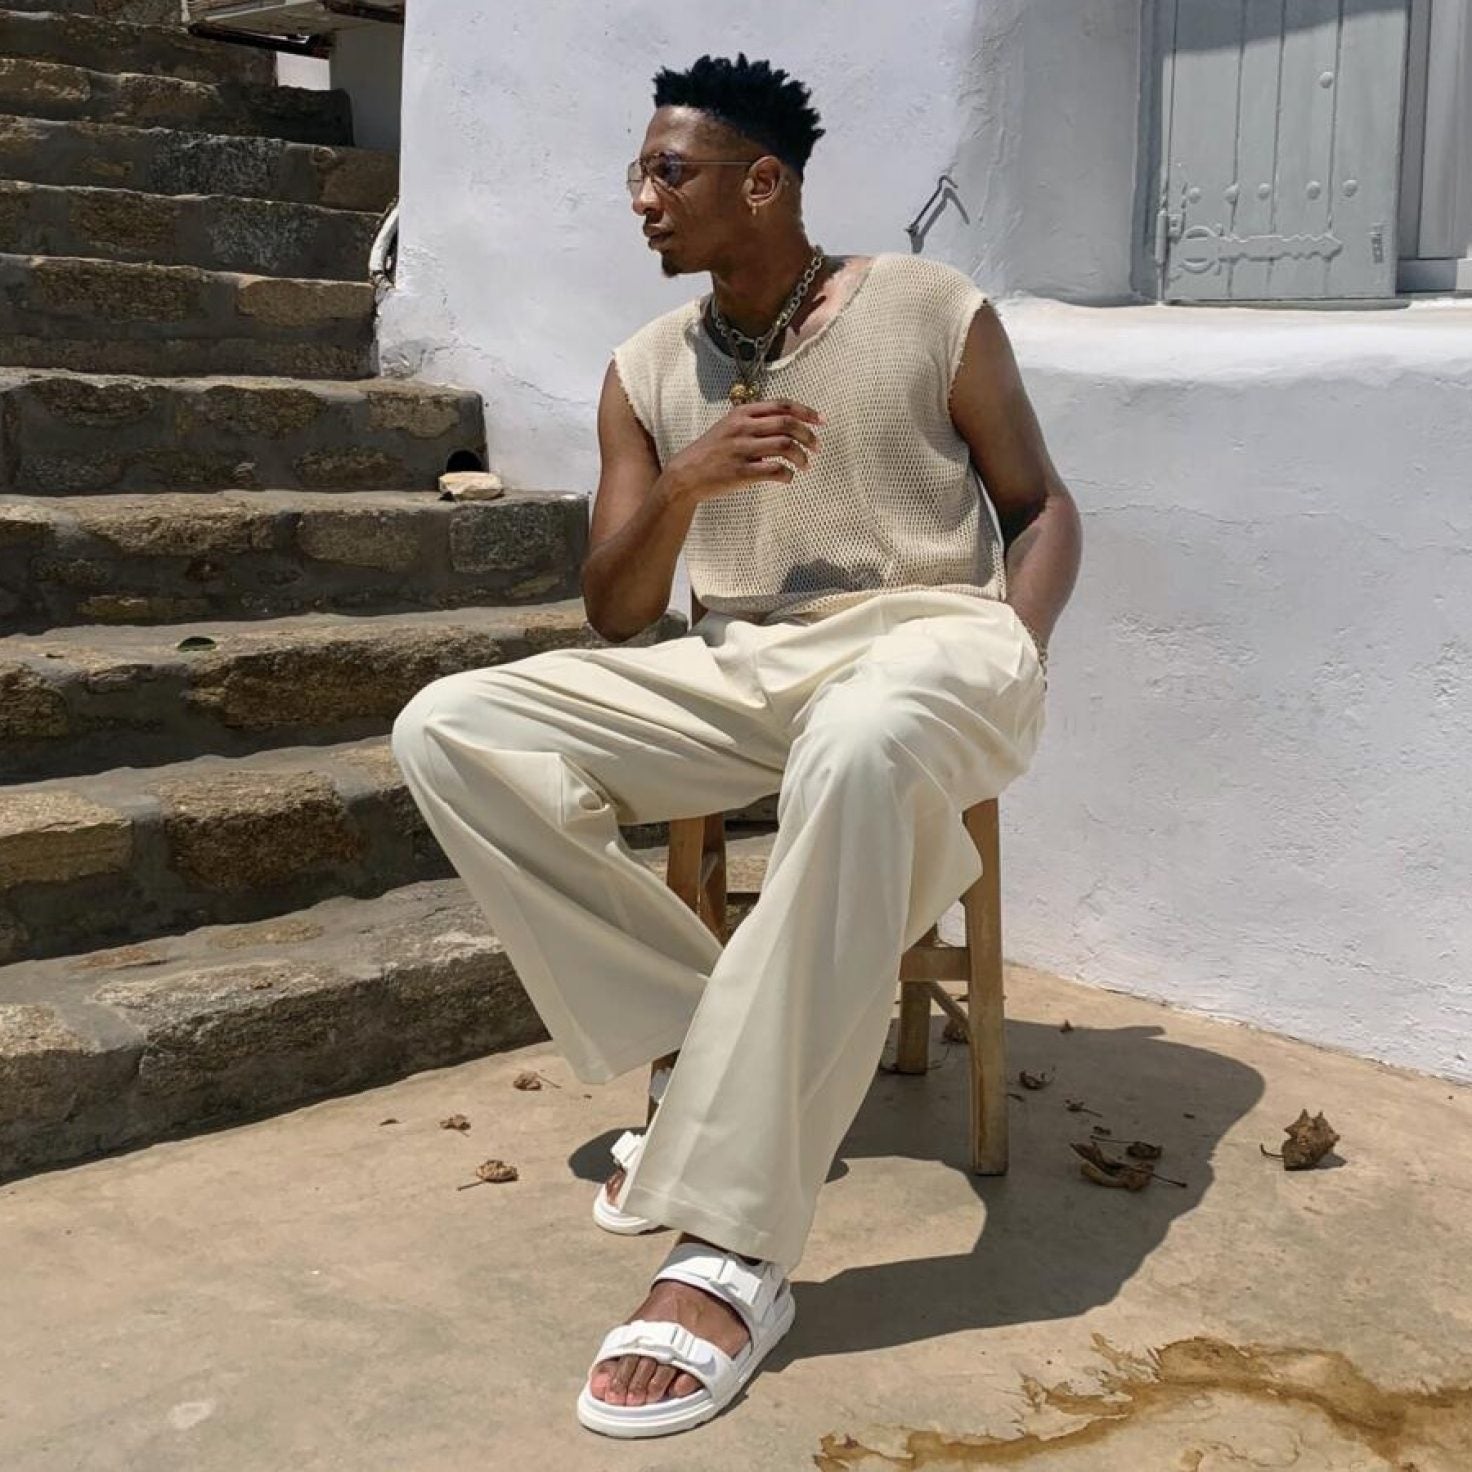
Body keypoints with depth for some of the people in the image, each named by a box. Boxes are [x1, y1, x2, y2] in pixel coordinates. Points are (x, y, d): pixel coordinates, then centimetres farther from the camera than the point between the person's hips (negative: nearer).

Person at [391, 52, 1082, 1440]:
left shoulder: (931, 311, 3)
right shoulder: (646, 369, 11)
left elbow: (1042, 505, 9)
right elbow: (614, 618, 10)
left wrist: (1007, 665, -10)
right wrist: (682, 485, -9)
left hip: (921, 634, -4)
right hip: (736, 670, 5)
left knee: (859, 745, -44)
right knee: (448, 728, -15)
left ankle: (730, 1250, -37)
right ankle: (707, 1049, -12)